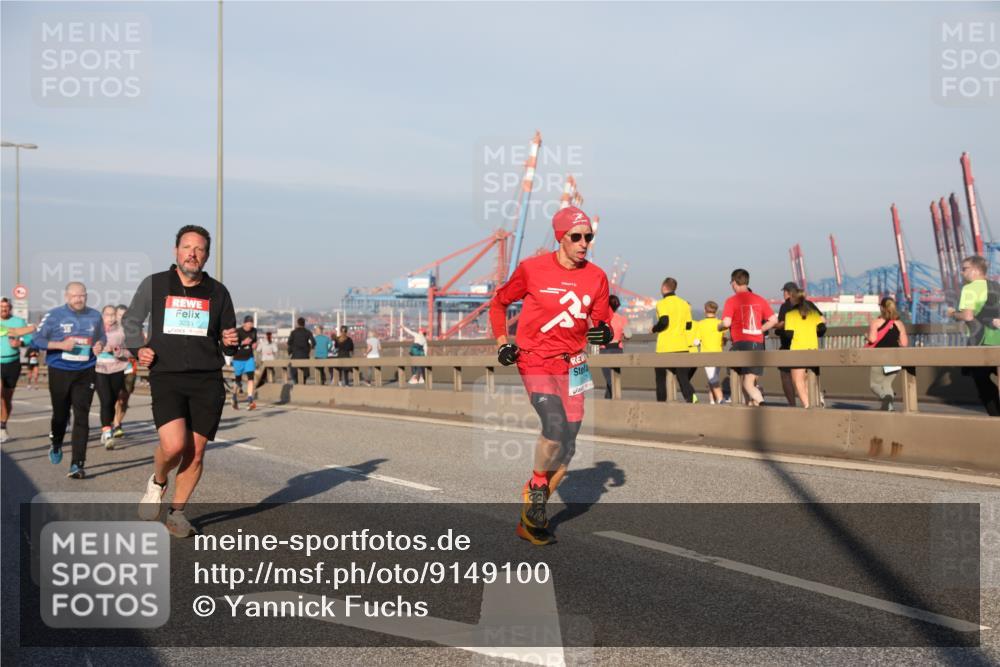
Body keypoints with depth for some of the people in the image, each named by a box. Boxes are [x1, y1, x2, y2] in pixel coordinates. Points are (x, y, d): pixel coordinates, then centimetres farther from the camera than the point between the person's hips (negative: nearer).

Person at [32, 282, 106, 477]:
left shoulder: (95, 316, 7)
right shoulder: (55, 315, -2)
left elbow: (102, 338, 19)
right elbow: (37, 339, -1)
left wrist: (100, 345, -4)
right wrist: (60, 345, -16)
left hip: (85, 373, 1)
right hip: (59, 372, -1)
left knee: (82, 417, -7)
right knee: (60, 414, 11)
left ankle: (77, 464, -7)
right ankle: (56, 445, 44)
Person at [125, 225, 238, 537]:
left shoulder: (218, 292, 8)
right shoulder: (154, 285, 4)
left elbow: (227, 342, 18)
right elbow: (131, 321, 18)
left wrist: (230, 344, -6)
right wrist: (137, 348, 0)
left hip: (208, 381, 2)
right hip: (166, 378, -2)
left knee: (195, 453, 3)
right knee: (174, 445, -20)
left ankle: (176, 513, 22)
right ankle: (157, 482, 14)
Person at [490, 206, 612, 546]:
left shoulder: (596, 277, 2)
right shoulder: (532, 269, -6)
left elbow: (602, 323, 8)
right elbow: (499, 302, 8)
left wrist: (604, 333, -15)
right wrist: (502, 342, -2)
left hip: (572, 366, 4)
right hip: (535, 362, -4)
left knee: (566, 447, 4)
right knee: (556, 426, -27)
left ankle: (531, 520, 22)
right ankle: (535, 489, 2)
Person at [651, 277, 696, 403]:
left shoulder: (662, 304, -8)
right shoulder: (684, 303, 9)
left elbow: (664, 322, -21)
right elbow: (688, 326, 12)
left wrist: (654, 329, -3)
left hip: (665, 347, -4)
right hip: (681, 346, 4)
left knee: (660, 375, 11)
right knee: (682, 375, 3)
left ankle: (661, 401, 13)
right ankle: (690, 396, -19)